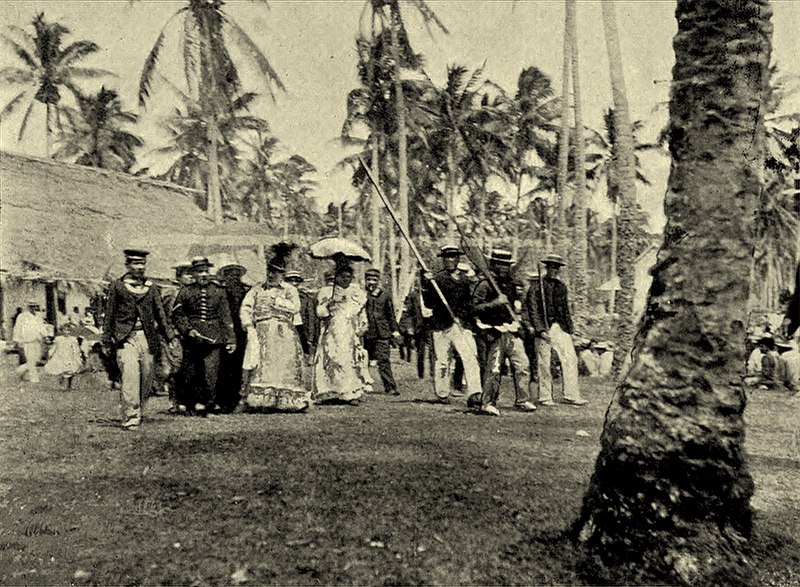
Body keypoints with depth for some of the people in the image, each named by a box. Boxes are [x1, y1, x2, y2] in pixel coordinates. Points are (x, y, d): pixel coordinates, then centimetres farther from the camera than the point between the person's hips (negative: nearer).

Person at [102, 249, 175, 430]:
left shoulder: (151, 288, 13)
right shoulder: (117, 286, 6)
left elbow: (160, 314, 14)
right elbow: (109, 314, 8)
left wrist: (171, 337, 6)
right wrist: (107, 340, 6)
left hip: (147, 338, 3)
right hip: (126, 339, -3)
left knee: (146, 379, 6)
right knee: (129, 376, -15)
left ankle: (137, 411, 25)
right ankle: (130, 418, -13)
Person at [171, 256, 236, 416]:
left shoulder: (219, 291, 7)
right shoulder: (185, 291, 4)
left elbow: (226, 317, 9)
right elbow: (177, 314, 6)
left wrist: (231, 339, 6)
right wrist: (187, 330, -9)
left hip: (213, 339, 1)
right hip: (192, 339, 0)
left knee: (211, 375, -5)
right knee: (189, 374, 6)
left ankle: (203, 404, 8)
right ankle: (183, 403, 23)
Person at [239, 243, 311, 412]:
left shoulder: (289, 289, 11)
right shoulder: (257, 290, 18)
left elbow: (295, 307, -6)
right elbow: (245, 309, 8)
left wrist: (275, 301, -5)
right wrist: (249, 327, -5)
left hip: (284, 334, -1)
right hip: (262, 333, 1)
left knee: (285, 366, -7)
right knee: (261, 366, -10)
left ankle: (287, 401, -5)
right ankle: (259, 400, -10)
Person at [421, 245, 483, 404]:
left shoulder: (465, 279, 14)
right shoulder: (436, 279, 1)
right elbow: (429, 304, -7)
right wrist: (427, 285, -19)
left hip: (462, 325, 3)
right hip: (442, 325, -3)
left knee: (471, 357, -12)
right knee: (442, 361, 5)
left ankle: (475, 393, -15)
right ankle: (442, 394, 19)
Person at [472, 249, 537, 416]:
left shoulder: (510, 284, 16)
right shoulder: (485, 284, -8)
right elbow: (475, 307, -16)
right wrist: (496, 302, -23)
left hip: (512, 331, 7)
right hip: (494, 332, -7)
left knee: (523, 365, 0)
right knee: (493, 369, -3)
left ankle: (522, 400, 9)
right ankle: (487, 403, 8)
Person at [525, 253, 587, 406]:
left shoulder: (561, 286, 14)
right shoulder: (536, 286, -4)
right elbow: (532, 310, -9)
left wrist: (569, 329, 16)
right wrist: (540, 330, -17)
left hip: (561, 328, 5)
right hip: (544, 328, -5)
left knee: (571, 359, -1)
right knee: (544, 363, 1)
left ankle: (571, 395, 5)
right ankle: (545, 397, 11)